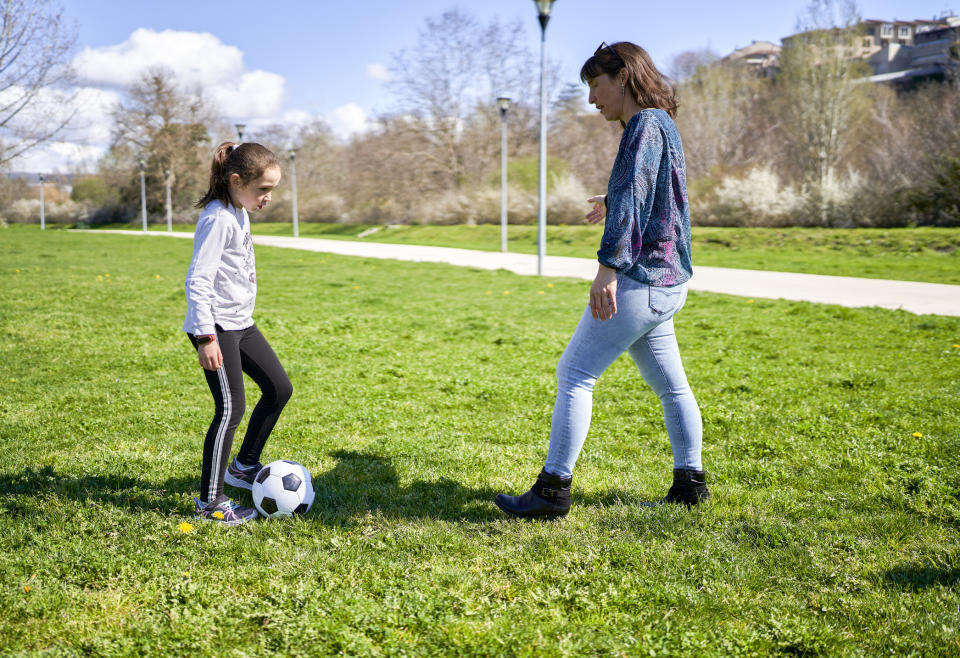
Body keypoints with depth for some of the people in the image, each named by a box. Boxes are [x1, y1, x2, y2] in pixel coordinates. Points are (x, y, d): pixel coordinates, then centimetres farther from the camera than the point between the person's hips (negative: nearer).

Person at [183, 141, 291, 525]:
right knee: (231, 409, -7)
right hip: (216, 326, -10)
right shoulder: (218, 219, -19)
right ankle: (210, 501, 4)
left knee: (279, 389, 13)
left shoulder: (240, 213, 11)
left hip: (240, 321, 10)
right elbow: (198, 281, -24)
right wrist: (205, 337, -26)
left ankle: (243, 465, 28)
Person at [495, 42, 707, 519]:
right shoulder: (660, 125, 19)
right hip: (664, 282, 10)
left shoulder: (647, 125, -11)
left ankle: (553, 490, -6)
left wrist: (608, 268, -34)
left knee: (575, 374, -8)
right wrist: (609, 202, 60)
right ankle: (690, 481, 24)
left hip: (640, 279, -10)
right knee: (669, 384, 15)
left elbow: (632, 196, -25)